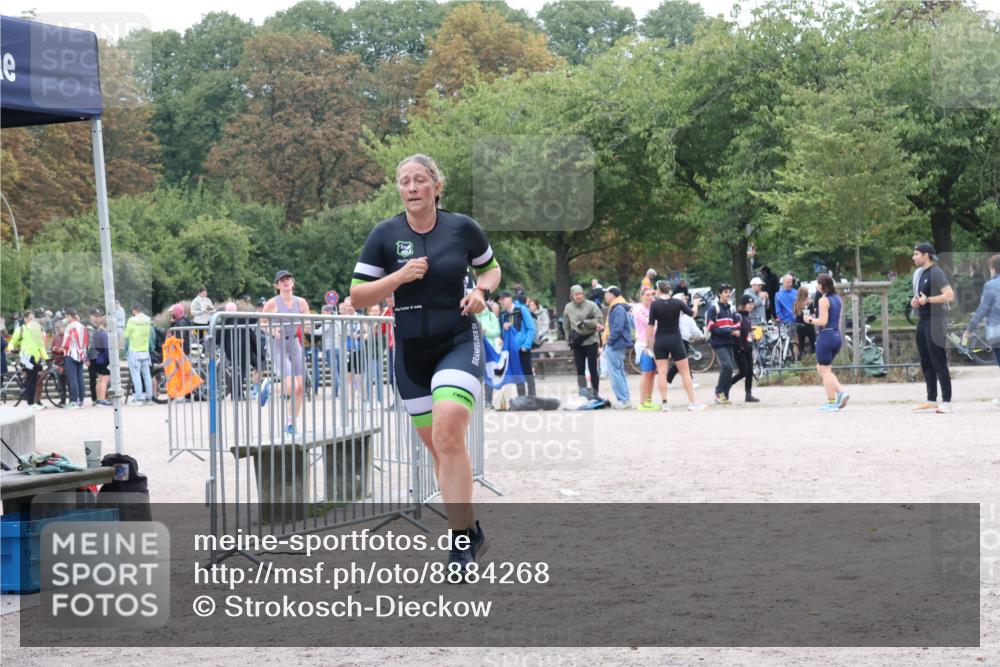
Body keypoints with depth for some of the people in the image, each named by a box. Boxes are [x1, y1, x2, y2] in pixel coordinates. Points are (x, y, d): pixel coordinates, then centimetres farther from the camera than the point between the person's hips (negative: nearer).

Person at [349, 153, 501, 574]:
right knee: (436, 447, 10)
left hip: (459, 344, -3)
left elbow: (491, 268, 15)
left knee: (447, 436, -22)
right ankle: (469, 530, 27)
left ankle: (462, 538, -16)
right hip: (410, 351, 3)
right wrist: (399, 277, -16)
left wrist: (481, 291, -6)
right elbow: (357, 296, -1)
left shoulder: (462, 228, -2)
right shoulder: (385, 235, -2)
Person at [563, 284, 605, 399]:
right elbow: (566, 326, 10)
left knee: (593, 368, 1)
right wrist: (569, 340, 4)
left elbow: (600, 319, -11)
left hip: (591, 341, -3)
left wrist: (585, 323, -18)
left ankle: (595, 393, 10)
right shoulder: (568, 308, 3)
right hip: (577, 343, 3)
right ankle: (583, 393, 4)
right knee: (580, 369, 2)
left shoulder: (591, 305, -6)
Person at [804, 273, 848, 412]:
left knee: (825, 370, 0)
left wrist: (810, 320, -4)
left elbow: (823, 321, -19)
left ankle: (831, 403, 1)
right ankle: (841, 392, 4)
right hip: (837, 336, 9)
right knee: (821, 368, 18)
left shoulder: (823, 300, -13)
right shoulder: (837, 299, 13)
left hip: (826, 336, -9)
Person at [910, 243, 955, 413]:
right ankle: (931, 401, 18)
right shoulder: (918, 273, 15)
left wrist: (927, 300, -19)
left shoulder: (936, 273, -12)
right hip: (923, 321, 9)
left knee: (939, 363, -8)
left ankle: (947, 402, -6)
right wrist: (914, 301, 8)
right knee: (926, 364, 11)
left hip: (935, 321, -9)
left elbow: (950, 295, -20)